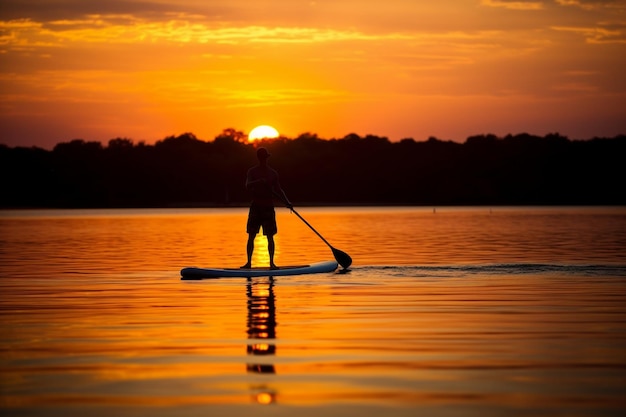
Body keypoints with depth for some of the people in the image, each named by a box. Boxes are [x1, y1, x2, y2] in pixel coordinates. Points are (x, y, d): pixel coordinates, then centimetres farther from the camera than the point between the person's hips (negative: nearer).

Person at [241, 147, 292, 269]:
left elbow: (278, 190, 13)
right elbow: (247, 186, -13)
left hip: (268, 207, 1)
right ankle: (249, 262, 5)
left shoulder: (273, 173, 7)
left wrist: (287, 202, 0)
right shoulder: (252, 171, 2)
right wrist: (259, 181, -30)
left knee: (270, 237, -2)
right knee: (251, 236, -1)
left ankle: (272, 263, 2)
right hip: (255, 206, -1)